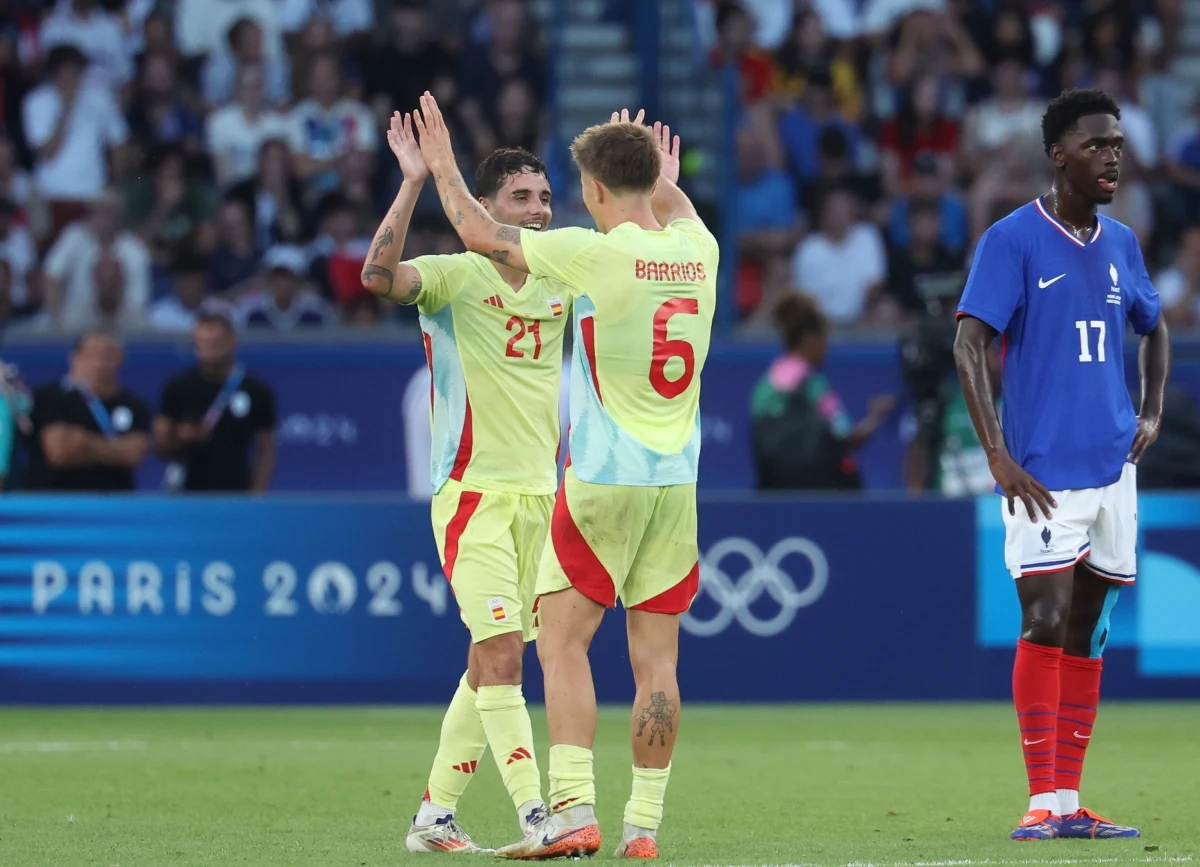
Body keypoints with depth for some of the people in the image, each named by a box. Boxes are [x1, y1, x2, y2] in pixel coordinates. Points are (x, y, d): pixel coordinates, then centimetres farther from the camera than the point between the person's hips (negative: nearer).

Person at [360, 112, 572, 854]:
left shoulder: (564, 282, 10)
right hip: (474, 491, -6)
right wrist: (414, 182, -32)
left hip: (541, 494, 6)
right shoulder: (455, 277, -7)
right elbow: (379, 275, -26)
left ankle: (435, 814, 16)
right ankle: (535, 814, -21)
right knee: (501, 654, -15)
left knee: (492, 663, 8)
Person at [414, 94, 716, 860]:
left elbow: (482, 234, 0)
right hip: (676, 482, 5)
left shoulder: (598, 252, -11)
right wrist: (667, 179, 53)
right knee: (657, 659, 5)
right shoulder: (697, 251, 5)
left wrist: (443, 166, 15)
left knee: (562, 643, -1)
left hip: (603, 480, -5)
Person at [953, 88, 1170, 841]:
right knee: (1046, 623, -12)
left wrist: (1153, 414, 13)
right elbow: (970, 344, -13)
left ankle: (1069, 802, 11)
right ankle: (1043, 800, -9)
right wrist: (999, 456, -19)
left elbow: (1155, 328, 28)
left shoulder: (1121, 245, 11)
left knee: (1086, 632, 8)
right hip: (1044, 472, -6)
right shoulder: (1012, 241, -7)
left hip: (1113, 467, 6)